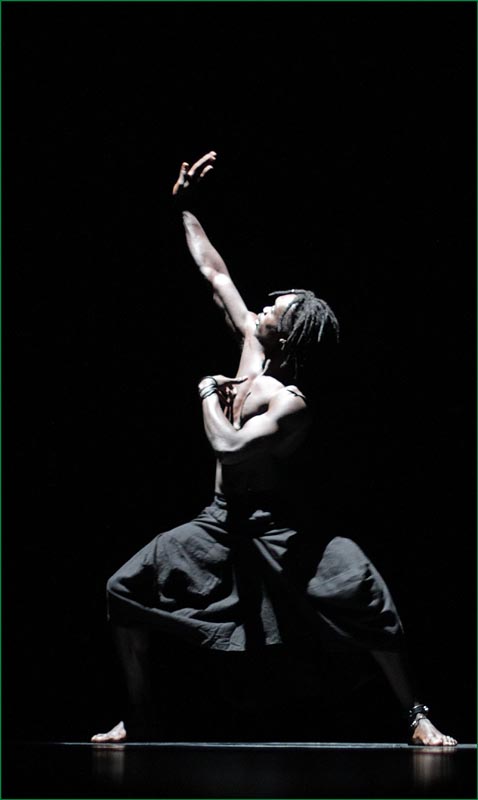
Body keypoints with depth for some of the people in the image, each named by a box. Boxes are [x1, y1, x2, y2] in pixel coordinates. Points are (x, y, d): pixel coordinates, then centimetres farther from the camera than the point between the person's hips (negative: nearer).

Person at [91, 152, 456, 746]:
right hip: (222, 522, 8)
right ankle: (138, 718, 12)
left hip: (274, 527, -8)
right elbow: (214, 273, 8)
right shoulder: (251, 346, 2)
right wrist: (185, 207, 12)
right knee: (127, 590, 1)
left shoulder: (292, 403, -20)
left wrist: (209, 393, -15)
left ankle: (417, 717, -13)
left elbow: (230, 445, -32)